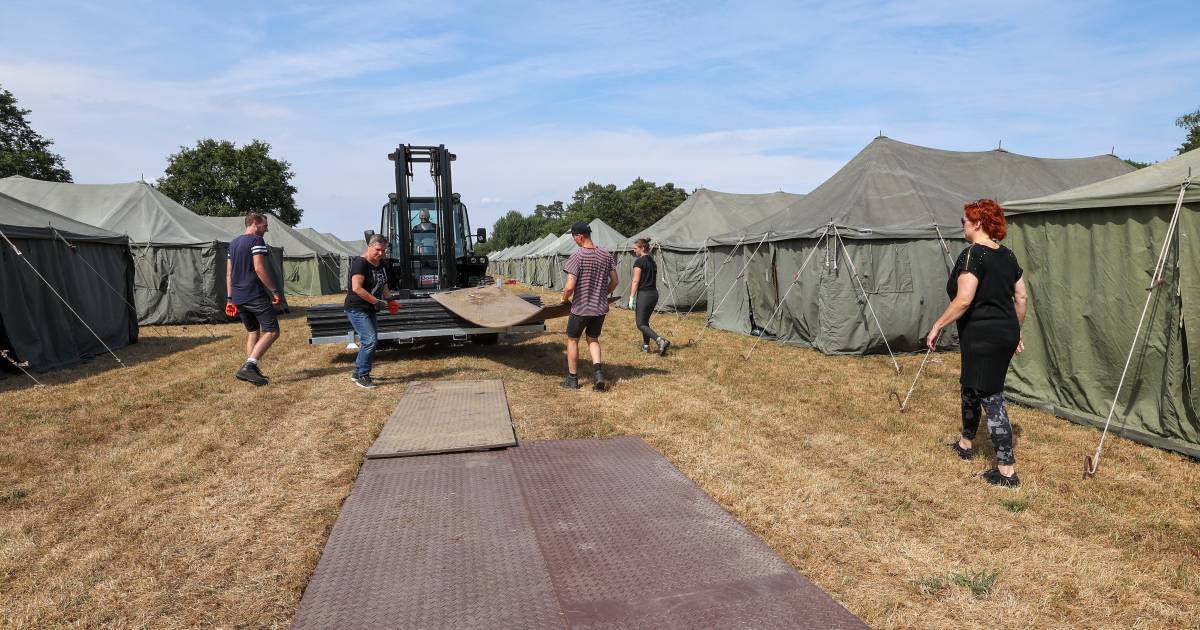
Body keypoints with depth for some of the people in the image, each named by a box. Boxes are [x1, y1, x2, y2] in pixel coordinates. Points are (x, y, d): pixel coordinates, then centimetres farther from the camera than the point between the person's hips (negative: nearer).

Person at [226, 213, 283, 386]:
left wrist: (230, 298, 21)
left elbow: (229, 273, 19)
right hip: (256, 296, -9)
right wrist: (274, 291, -12)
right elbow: (259, 268, -17)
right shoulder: (257, 240, -7)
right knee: (272, 331, -6)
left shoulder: (233, 243, 19)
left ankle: (252, 370, 17)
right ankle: (248, 366, -19)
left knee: (252, 332, 19)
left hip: (238, 298, 9)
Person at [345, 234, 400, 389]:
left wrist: (389, 299, 5)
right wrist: (377, 302, -24)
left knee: (370, 341, 10)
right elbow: (357, 288, -26)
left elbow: (383, 284, 23)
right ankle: (362, 376, -5)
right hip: (357, 310, -9)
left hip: (370, 310, 9)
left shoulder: (380, 264, 9)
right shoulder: (360, 263, -17)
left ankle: (357, 373, 23)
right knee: (370, 340, -16)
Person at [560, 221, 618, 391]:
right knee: (593, 339, 21)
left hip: (581, 307, -5)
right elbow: (614, 281, 7)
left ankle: (572, 379, 21)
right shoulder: (606, 254, 0)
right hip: (601, 307, 5)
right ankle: (598, 372, 0)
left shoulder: (577, 255, -17)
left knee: (572, 340, 14)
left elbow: (569, 287, -20)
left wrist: (565, 299, -1)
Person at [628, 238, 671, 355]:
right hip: (654, 294, 8)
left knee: (640, 324, -3)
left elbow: (636, 281, -15)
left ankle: (661, 341, -21)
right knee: (645, 321, 20)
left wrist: (631, 298, -13)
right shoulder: (652, 261, 14)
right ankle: (646, 346, 21)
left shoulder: (639, 261, -11)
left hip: (644, 294, -8)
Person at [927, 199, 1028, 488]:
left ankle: (1007, 470, 0)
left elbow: (963, 300, -21)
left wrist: (937, 326, -12)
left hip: (982, 337, -9)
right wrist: (1016, 331, 25)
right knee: (970, 386, 24)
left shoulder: (973, 254, -14)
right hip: (1007, 333, 9)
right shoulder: (1008, 254, 11)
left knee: (991, 398, -4)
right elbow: (1021, 297, 15)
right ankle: (966, 444, 39)